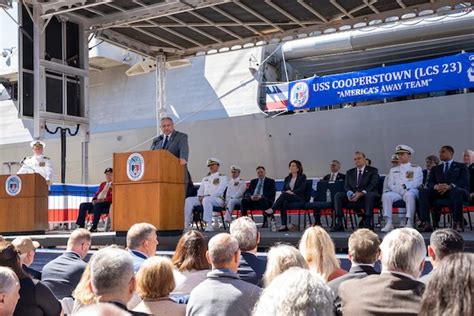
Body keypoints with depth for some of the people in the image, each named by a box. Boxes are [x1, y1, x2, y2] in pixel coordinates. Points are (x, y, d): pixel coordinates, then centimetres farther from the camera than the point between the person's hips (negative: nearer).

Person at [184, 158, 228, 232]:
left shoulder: (222, 177, 8)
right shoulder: (205, 178, 27)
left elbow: (220, 191, -7)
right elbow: (200, 190, 21)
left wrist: (208, 196, -19)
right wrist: (200, 196, -4)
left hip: (218, 199, -6)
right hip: (203, 198, 6)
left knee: (206, 200, -40)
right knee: (188, 200, -17)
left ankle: (209, 225, -44)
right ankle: (186, 224, -23)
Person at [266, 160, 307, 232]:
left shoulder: (302, 177, 7)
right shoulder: (287, 178, 21)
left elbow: (302, 189, -6)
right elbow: (283, 190, 14)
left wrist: (292, 192, -18)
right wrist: (286, 192, -9)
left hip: (299, 198, -3)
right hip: (288, 198, 4)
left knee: (284, 195, -33)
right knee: (284, 202, -34)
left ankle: (272, 209, -38)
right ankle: (284, 225, -39)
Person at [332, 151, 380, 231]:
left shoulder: (373, 171, 8)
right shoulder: (349, 172, 21)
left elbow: (373, 185, -7)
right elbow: (346, 186, 10)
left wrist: (361, 193, -23)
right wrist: (349, 193, -16)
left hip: (366, 196, -4)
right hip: (352, 197, 4)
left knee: (370, 195, -37)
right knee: (338, 195, -20)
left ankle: (367, 223, -33)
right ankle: (339, 224, -25)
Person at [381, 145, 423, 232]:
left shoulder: (416, 168, 16)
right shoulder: (393, 170, 27)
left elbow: (417, 183, -1)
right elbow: (390, 183, 13)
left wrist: (405, 186, -18)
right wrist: (398, 189, -8)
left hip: (410, 191, -3)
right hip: (396, 192, 3)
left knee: (409, 195, -39)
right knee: (386, 195, -29)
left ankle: (410, 223, -39)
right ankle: (388, 223, -33)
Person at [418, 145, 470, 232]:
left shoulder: (461, 166, 19)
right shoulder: (435, 169, 29)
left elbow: (464, 181, 0)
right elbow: (430, 183, 13)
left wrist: (450, 186, -21)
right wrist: (436, 186, -14)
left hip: (456, 190, -3)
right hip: (439, 192, 3)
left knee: (456, 192, -40)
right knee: (423, 192, -26)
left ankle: (456, 223, -34)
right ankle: (426, 224, -35)